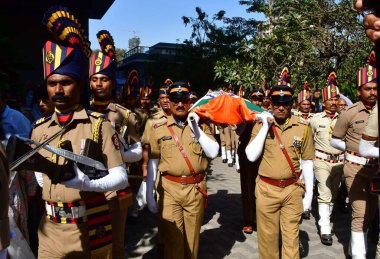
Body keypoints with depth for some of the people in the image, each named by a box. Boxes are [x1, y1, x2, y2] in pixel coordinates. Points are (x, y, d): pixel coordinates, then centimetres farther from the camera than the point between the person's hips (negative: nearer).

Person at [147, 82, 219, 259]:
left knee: (192, 236, 15)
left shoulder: (201, 126, 5)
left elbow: (213, 153, -7)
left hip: (196, 189, 1)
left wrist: (196, 129, -13)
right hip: (169, 189, -1)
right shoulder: (159, 129, 2)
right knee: (172, 237, 5)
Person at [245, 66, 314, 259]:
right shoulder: (261, 124, -3)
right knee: (267, 236, 14)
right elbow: (251, 156, -13)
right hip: (266, 189, 0)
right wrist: (265, 127, -17)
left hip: (293, 189, 0)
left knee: (291, 236, 12)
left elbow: (307, 162, 3)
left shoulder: (303, 127, -4)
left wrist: (309, 194, 3)